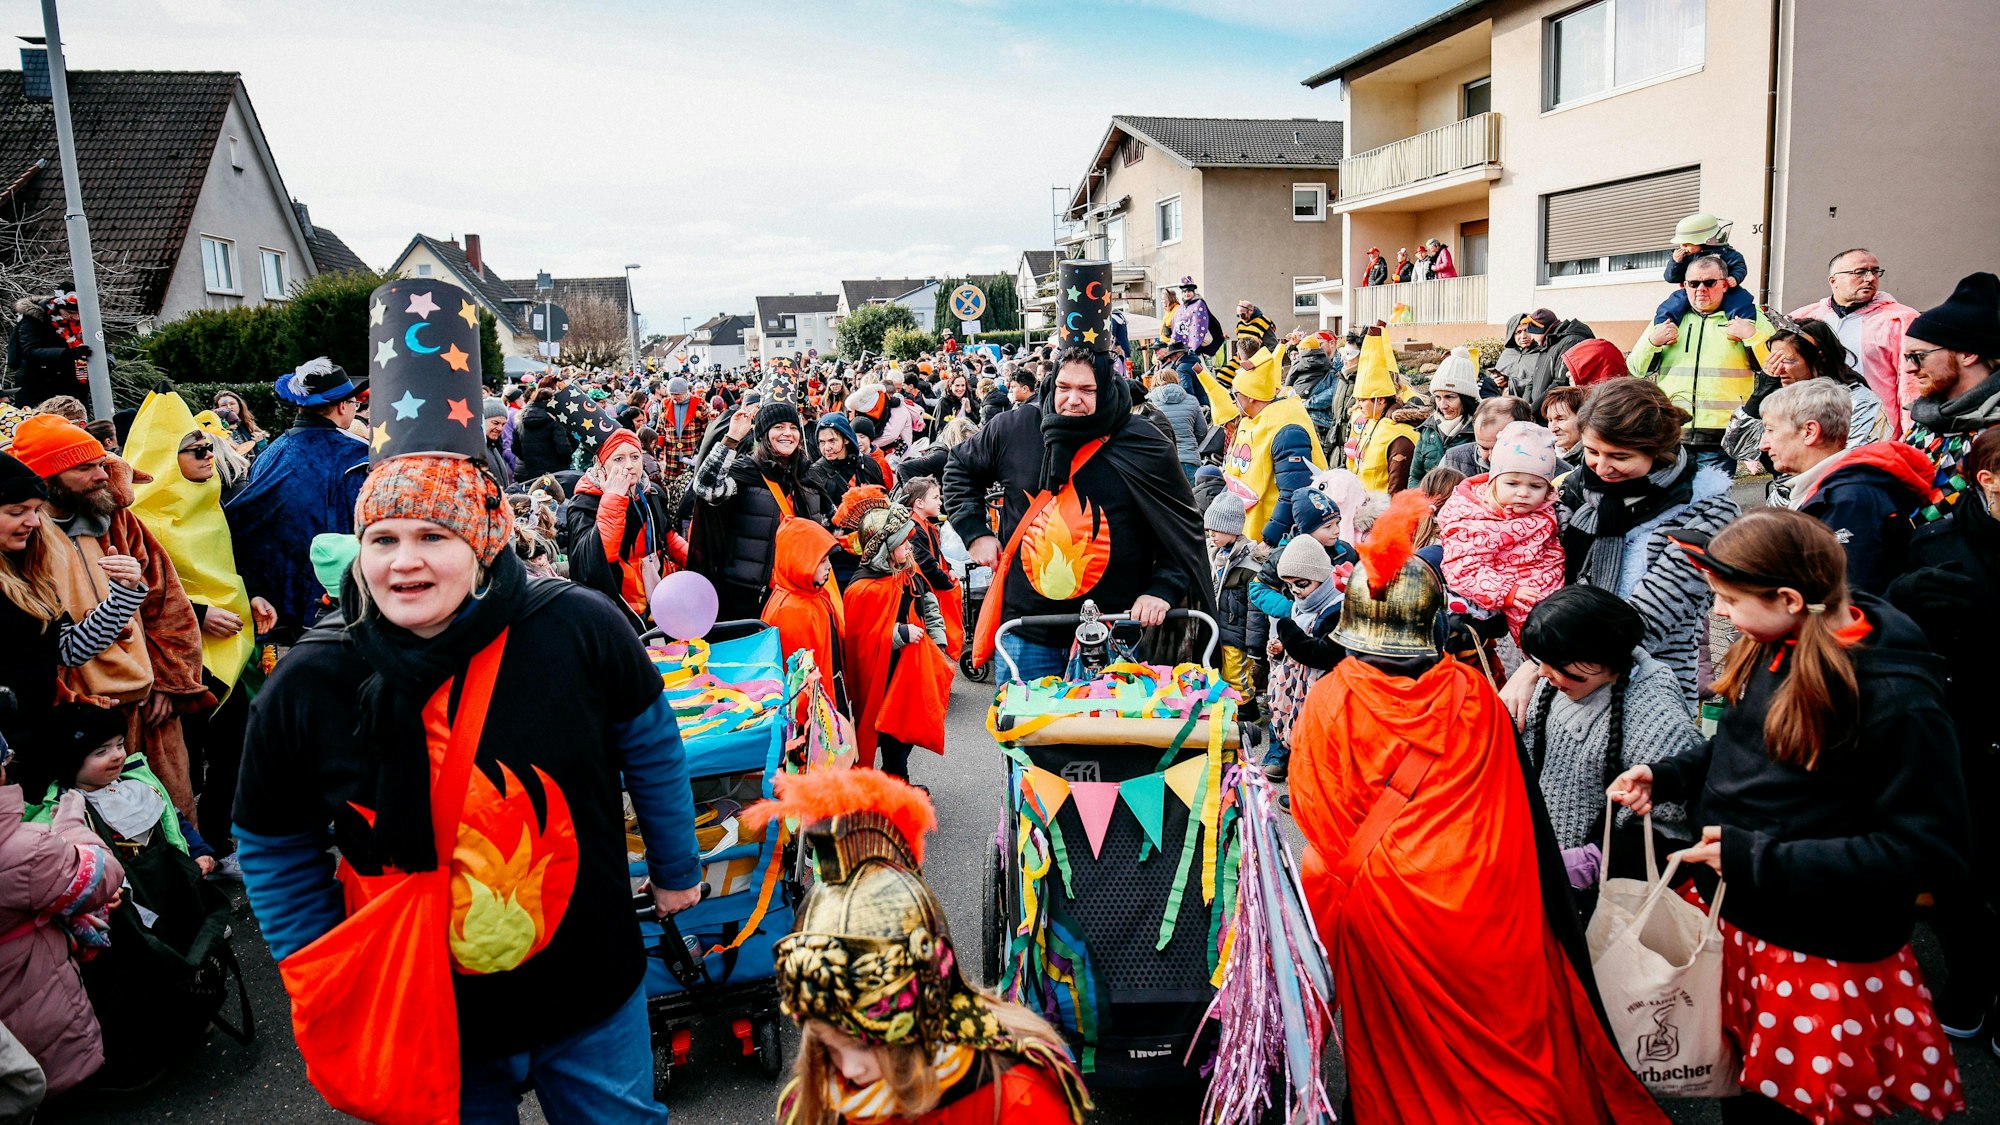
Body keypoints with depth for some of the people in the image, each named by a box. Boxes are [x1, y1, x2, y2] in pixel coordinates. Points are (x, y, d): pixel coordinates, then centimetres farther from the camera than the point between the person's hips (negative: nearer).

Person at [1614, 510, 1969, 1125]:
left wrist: (1759, 859, -26)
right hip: (1734, 924, 6)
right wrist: (1664, 776, -1)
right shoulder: (1772, 650, -3)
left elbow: (1928, 852, -22)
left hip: (1819, 959, -6)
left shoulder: (1895, 697, -24)